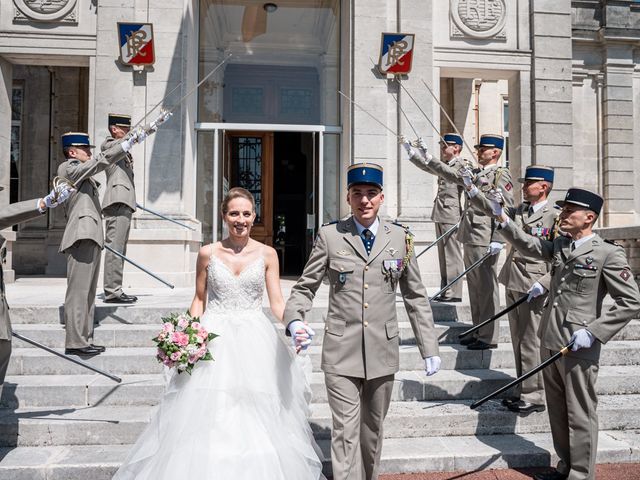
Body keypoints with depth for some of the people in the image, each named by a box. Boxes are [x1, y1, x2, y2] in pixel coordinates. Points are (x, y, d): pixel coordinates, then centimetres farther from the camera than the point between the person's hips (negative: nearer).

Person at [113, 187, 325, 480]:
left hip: (254, 341, 0)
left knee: (257, 419, 2)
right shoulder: (208, 254, 2)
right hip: (215, 340, 0)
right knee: (207, 418, 1)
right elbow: (199, 300, 9)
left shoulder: (267, 254, 2)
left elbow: (277, 303, 1)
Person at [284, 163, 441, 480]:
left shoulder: (400, 237, 4)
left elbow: (416, 297, 8)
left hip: (383, 351, 2)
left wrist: (429, 349, 5)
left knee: (372, 429, 17)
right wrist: (294, 321, -18)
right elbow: (305, 287, 2)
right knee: (346, 432, -3)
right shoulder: (329, 236, 0)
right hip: (342, 352, -2)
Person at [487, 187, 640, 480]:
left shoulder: (608, 254, -11)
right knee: (557, 412, 18)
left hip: (578, 349, -7)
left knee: (580, 416, 5)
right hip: (550, 343, 7)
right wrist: (501, 217, -6)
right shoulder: (559, 246, 9)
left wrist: (593, 331, -18)